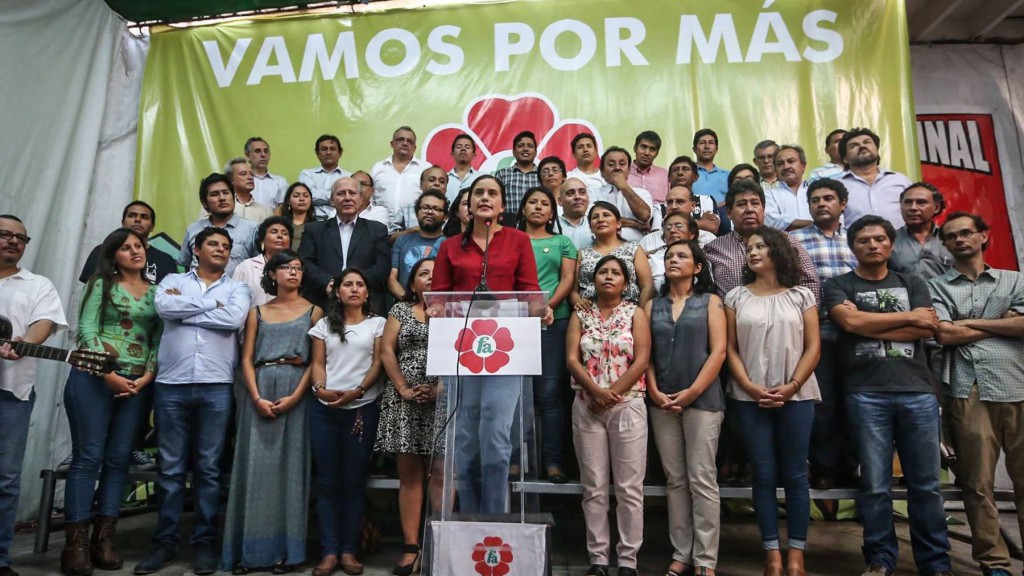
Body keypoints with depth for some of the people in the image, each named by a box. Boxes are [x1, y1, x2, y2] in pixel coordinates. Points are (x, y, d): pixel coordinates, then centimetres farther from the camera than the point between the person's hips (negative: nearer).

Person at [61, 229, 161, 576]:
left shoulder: (157, 292, 12)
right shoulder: (102, 285, 5)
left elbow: (159, 339, 7)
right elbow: (87, 330, -4)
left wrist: (147, 377, -6)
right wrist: (109, 374, -13)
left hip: (138, 384, 3)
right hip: (95, 376, -3)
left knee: (119, 459, 4)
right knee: (88, 456, -3)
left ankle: (104, 538, 11)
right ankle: (76, 542, 3)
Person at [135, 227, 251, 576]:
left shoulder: (237, 288, 11)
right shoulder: (173, 281, 13)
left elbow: (234, 318, -10)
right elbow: (164, 307, -9)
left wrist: (184, 309, -4)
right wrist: (213, 303, -5)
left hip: (216, 386, 0)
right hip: (171, 384, 1)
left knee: (209, 468, 5)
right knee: (170, 468, 7)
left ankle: (204, 542, 15)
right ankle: (164, 542, 18)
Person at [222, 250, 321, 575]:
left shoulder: (313, 311, 8)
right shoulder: (257, 312, 14)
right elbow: (247, 358, 6)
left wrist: (294, 397, -12)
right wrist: (256, 397, -9)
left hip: (296, 393, -1)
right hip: (259, 392, 2)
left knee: (289, 467, 0)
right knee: (255, 466, 0)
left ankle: (285, 549, 6)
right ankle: (249, 548, 8)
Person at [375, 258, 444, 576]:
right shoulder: (400, 310, 13)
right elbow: (387, 350, 5)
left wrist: (441, 388, -12)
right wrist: (403, 388, -6)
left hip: (443, 402, -1)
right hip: (405, 403, 2)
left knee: (441, 474, -3)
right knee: (409, 474, 3)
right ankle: (411, 547, 9)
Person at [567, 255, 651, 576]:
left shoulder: (635, 313, 4)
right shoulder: (581, 315, 9)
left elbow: (641, 361, -5)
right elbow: (572, 360, -1)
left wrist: (611, 394, -12)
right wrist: (596, 390, -15)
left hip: (628, 407, -1)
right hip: (586, 408, 2)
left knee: (629, 487, 2)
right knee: (594, 488, 6)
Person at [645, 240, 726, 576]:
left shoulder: (710, 301, 5)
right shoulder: (653, 305, 13)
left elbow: (718, 351, -4)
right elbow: (646, 353, 8)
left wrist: (692, 392, -12)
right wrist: (654, 391, -5)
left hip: (703, 400, -3)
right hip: (662, 402, 3)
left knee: (702, 480, -2)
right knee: (675, 480, 8)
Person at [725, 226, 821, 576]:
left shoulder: (801, 295, 6)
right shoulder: (736, 297, 7)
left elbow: (813, 347, 1)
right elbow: (730, 348, 3)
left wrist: (791, 386, -10)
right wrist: (749, 387, -9)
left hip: (796, 396, 0)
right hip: (750, 397, 1)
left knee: (795, 475, 4)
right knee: (764, 475, 3)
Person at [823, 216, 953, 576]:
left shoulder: (912, 284, 17)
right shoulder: (839, 286, 9)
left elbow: (927, 329, 1)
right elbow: (851, 322, -10)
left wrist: (869, 325, -6)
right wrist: (909, 316, -1)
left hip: (918, 390, 3)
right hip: (866, 394, -2)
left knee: (926, 483, 6)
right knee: (875, 485, 1)